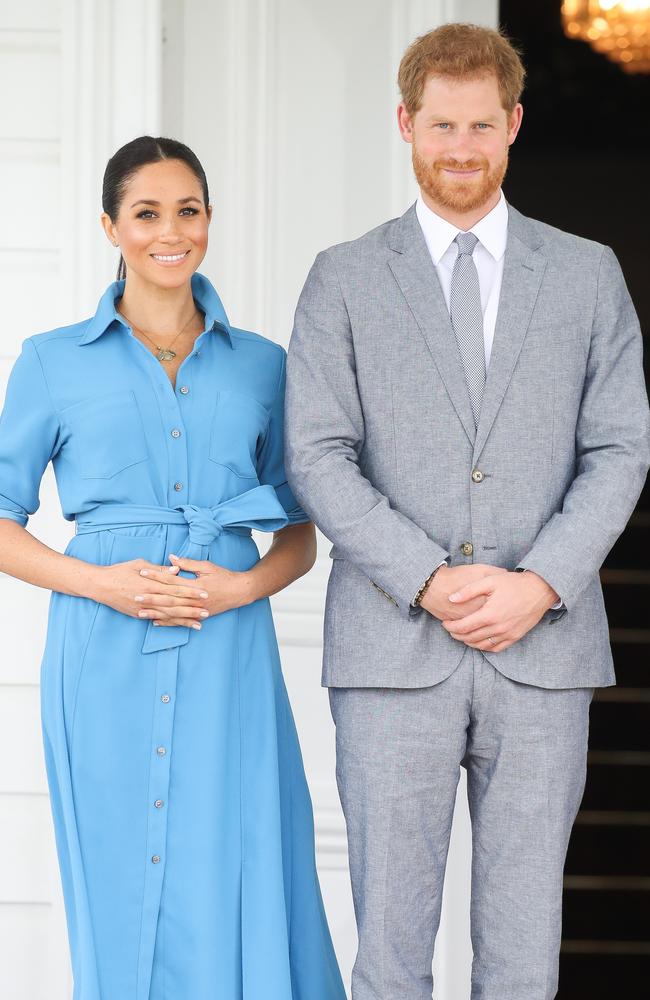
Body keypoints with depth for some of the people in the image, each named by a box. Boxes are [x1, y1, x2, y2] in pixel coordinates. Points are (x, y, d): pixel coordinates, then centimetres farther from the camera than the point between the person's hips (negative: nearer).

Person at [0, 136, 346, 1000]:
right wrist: (98, 581, -11)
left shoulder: (262, 365, 10)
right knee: (119, 900, 4)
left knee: (240, 898, -3)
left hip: (229, 659, 1)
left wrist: (245, 585, -8)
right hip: (105, 660, -1)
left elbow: (300, 538, 13)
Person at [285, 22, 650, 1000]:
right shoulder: (344, 279, 6)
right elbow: (318, 457, -2)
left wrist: (541, 585, -11)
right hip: (393, 652, -1)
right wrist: (429, 582, -14)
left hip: (544, 652, 1)